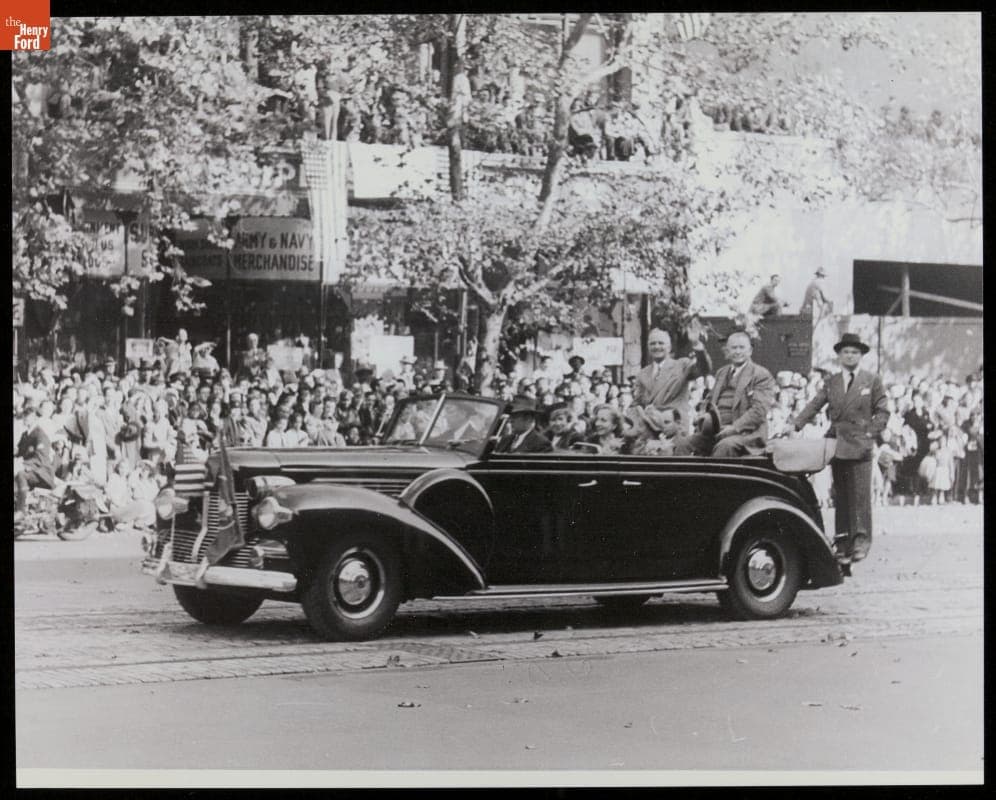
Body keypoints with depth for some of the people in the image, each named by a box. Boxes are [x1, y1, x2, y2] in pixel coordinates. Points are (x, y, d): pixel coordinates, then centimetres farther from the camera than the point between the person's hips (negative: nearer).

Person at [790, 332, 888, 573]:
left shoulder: (872, 381, 6)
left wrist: (870, 432, -6)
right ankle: (843, 542, 11)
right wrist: (795, 424, -7)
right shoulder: (831, 382, 14)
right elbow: (814, 405, 6)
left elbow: (882, 411, 6)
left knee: (860, 495, -10)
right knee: (840, 495, 7)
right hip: (836, 444, 4)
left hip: (860, 446, -3)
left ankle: (861, 540, -8)